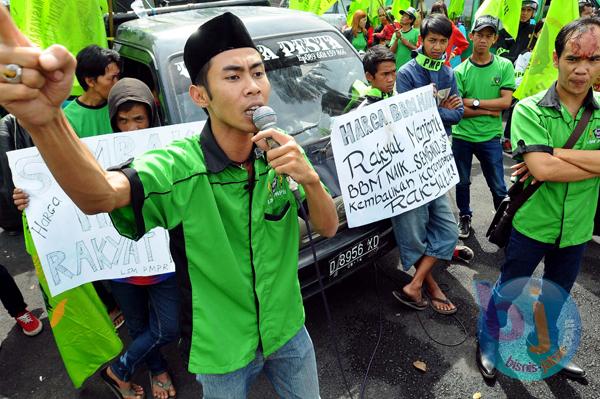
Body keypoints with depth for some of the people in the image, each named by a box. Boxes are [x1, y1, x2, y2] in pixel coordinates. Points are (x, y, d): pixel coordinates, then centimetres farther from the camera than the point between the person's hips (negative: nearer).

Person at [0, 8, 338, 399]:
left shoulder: (283, 154, -10)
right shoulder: (178, 167, -24)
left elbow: (328, 228, -9)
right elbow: (100, 196, -42)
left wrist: (310, 178, -29)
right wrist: (45, 117, -61)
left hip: (288, 330, 4)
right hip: (224, 348, -3)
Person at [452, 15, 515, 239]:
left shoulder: (505, 66, -2)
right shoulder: (460, 71, -4)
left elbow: (505, 102, -10)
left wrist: (474, 102, -14)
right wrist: (489, 111, -12)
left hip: (490, 137, 0)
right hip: (462, 136, 1)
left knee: (498, 187, 6)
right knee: (462, 182, 16)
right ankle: (465, 217, 37)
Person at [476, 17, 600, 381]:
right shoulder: (530, 110, -16)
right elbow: (541, 169, -28)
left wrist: (555, 152, -25)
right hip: (532, 224, -4)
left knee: (557, 297, 26)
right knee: (508, 292, 15)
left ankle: (547, 348, 51)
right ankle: (488, 342, 40)